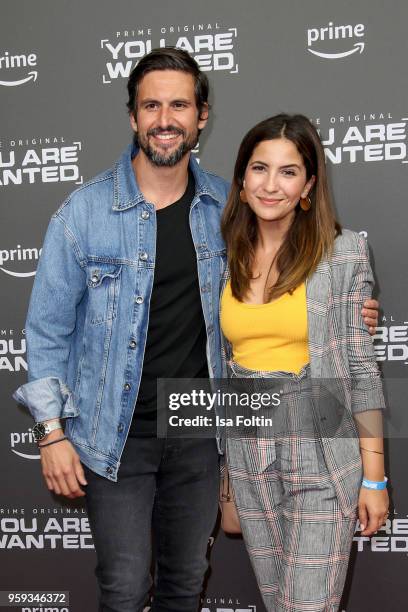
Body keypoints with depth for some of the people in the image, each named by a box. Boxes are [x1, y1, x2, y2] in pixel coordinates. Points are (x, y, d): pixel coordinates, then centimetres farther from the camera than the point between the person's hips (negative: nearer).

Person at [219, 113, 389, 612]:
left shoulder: (343, 252, -8)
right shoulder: (226, 258, 3)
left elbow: (361, 365, -6)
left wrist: (374, 477, -6)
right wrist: (220, 464, 13)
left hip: (322, 458, -4)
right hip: (248, 458, 4)